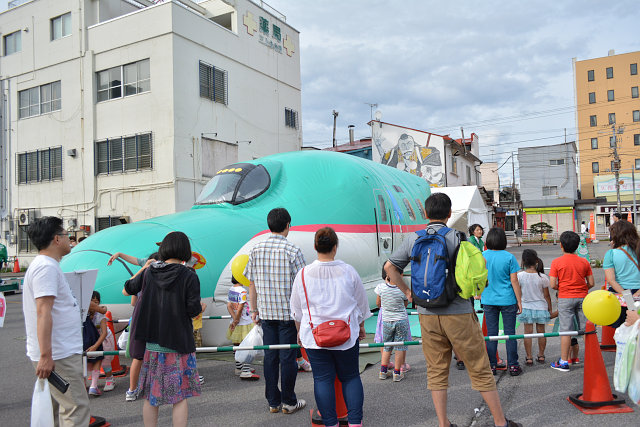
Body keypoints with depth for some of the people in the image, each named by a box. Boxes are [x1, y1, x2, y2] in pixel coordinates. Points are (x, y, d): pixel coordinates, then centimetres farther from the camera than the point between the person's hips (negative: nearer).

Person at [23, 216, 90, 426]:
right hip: (57, 356, -11)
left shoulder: (45, 265, 17)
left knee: (56, 409, 17)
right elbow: (43, 313, -25)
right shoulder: (46, 267, -17)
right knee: (76, 408, -9)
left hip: (59, 353, 11)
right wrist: (45, 356, -28)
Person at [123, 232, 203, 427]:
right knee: (179, 396, 5)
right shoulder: (189, 276, -11)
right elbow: (193, 310, -15)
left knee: (151, 396, 15)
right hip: (178, 342, -4)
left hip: (153, 342, 4)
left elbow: (127, 289, 17)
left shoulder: (149, 272, 1)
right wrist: (200, 307, 7)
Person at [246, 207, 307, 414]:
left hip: (266, 312, 4)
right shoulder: (293, 251, -11)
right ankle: (289, 402, 17)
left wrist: (254, 309, 15)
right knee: (287, 357, 6)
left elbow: (252, 283, 6)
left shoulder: (256, 250, 2)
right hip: (288, 312, -4)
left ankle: (273, 402, 21)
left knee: (270, 356, 11)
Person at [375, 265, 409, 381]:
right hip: (401, 320, -1)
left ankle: (383, 371, 18)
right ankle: (397, 373, 12)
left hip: (386, 321, 2)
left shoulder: (381, 288, -13)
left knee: (386, 347, 16)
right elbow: (405, 305, 3)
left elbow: (378, 304, 2)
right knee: (400, 347, 8)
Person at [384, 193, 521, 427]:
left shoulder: (414, 239, 3)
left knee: (436, 372, 13)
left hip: (427, 315, 3)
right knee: (480, 370, 9)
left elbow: (390, 267, 6)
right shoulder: (458, 238, -8)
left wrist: (407, 292, 12)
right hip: (458, 313, -3)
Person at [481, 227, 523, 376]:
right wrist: (519, 301, 1)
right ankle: (513, 365, 14)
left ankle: (492, 366, 14)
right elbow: (514, 281, -7)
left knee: (491, 333, 8)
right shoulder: (509, 257, -10)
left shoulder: (482, 256, -3)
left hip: (488, 300, 2)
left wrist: (480, 295, 19)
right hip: (507, 300, -2)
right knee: (510, 333, 7)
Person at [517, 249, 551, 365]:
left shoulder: (520, 276, -12)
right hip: (541, 307, 1)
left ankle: (529, 357, 9)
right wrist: (550, 308, 10)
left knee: (528, 332, 5)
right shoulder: (542, 277, -10)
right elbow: (546, 295, -3)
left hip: (526, 308, -1)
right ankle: (541, 356, 23)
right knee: (541, 331, 13)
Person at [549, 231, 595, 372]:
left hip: (565, 299, -3)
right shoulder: (584, 262, 2)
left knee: (565, 330, 0)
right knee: (586, 329, 10)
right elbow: (591, 283, 3)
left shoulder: (556, 262, -8)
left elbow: (552, 285, -11)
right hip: (582, 298, 3)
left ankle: (564, 362, 5)